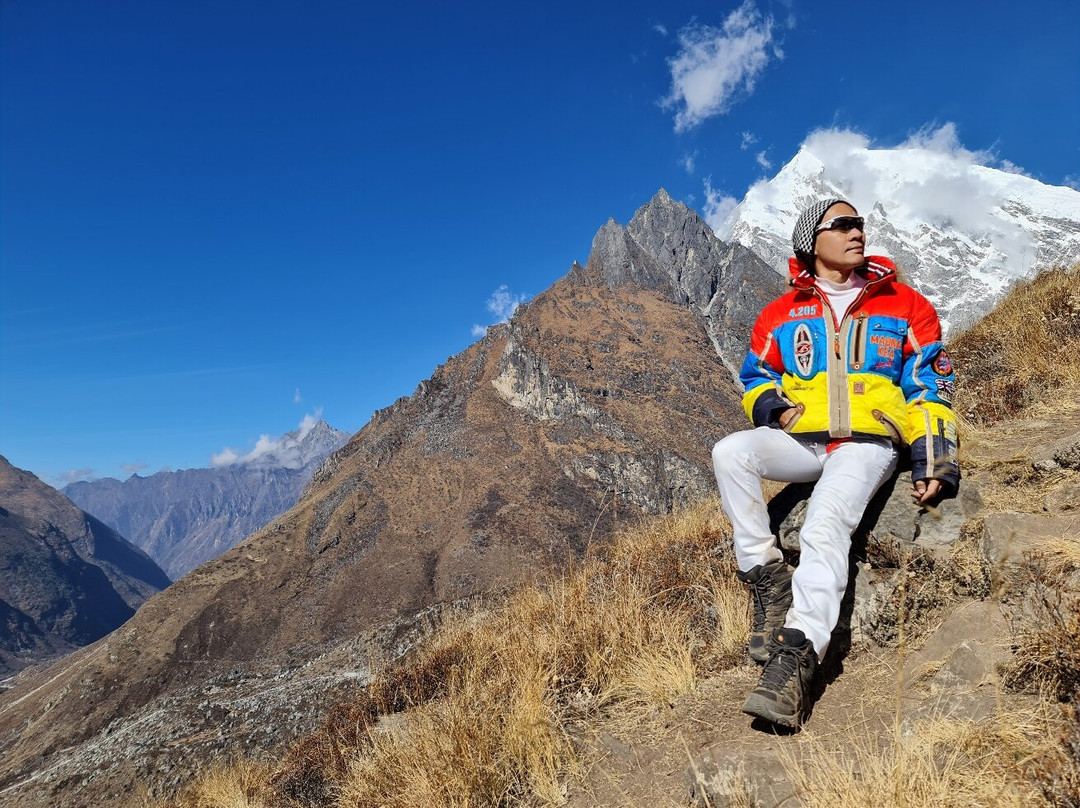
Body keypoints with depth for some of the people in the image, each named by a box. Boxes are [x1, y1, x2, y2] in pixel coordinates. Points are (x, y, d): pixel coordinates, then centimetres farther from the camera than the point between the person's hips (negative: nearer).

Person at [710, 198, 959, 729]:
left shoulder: (906, 307, 12)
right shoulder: (781, 315, 14)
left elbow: (929, 389, 10)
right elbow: (755, 379, 21)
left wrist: (934, 463, -2)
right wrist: (775, 407, -4)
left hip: (868, 444, -2)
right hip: (800, 442, 3)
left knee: (824, 527, -31)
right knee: (730, 452, -28)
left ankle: (795, 662, -36)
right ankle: (767, 579, -18)